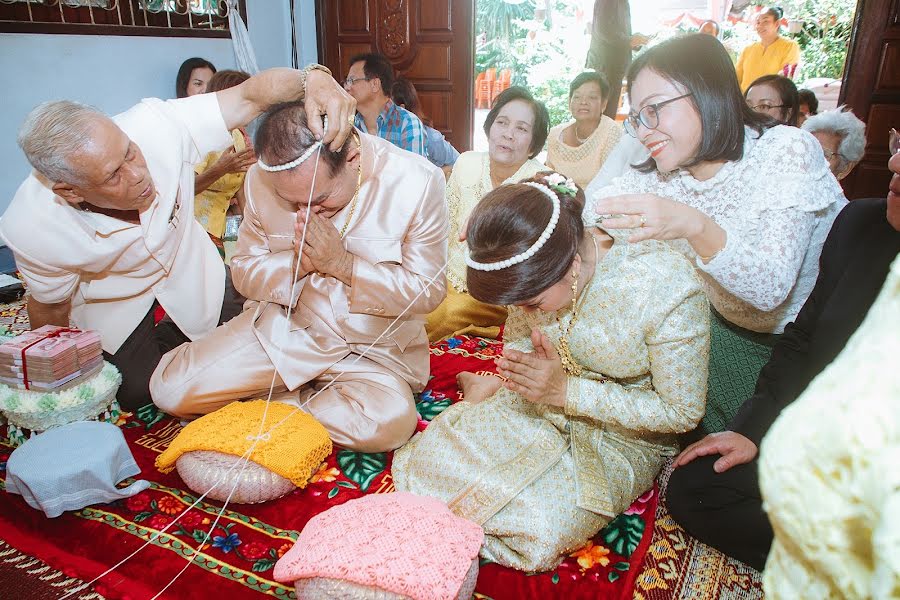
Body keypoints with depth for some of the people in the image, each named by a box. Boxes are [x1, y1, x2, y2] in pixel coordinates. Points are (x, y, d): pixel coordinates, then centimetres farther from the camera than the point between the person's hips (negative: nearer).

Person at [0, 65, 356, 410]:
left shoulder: (154, 126, -35)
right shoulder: (31, 230, -32)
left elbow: (249, 96, -36)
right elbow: (50, 310, -13)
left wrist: (310, 78, -57)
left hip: (193, 279, 2)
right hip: (115, 315, -1)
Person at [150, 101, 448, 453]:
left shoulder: (418, 182, -16)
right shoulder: (263, 179, -7)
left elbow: (427, 292, -11)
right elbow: (243, 271, 4)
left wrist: (341, 263, -22)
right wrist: (295, 263, -18)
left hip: (374, 348, -1)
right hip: (282, 327, 2)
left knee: (389, 423, -32)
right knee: (171, 389, -13)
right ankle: (315, 396, 4)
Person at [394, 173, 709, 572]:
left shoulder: (666, 288, -32)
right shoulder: (532, 266, -17)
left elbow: (682, 413, -20)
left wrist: (567, 390, -28)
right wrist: (520, 364, -16)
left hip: (621, 437, -3)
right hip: (538, 402, 4)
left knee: (539, 530, -27)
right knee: (431, 458, -16)